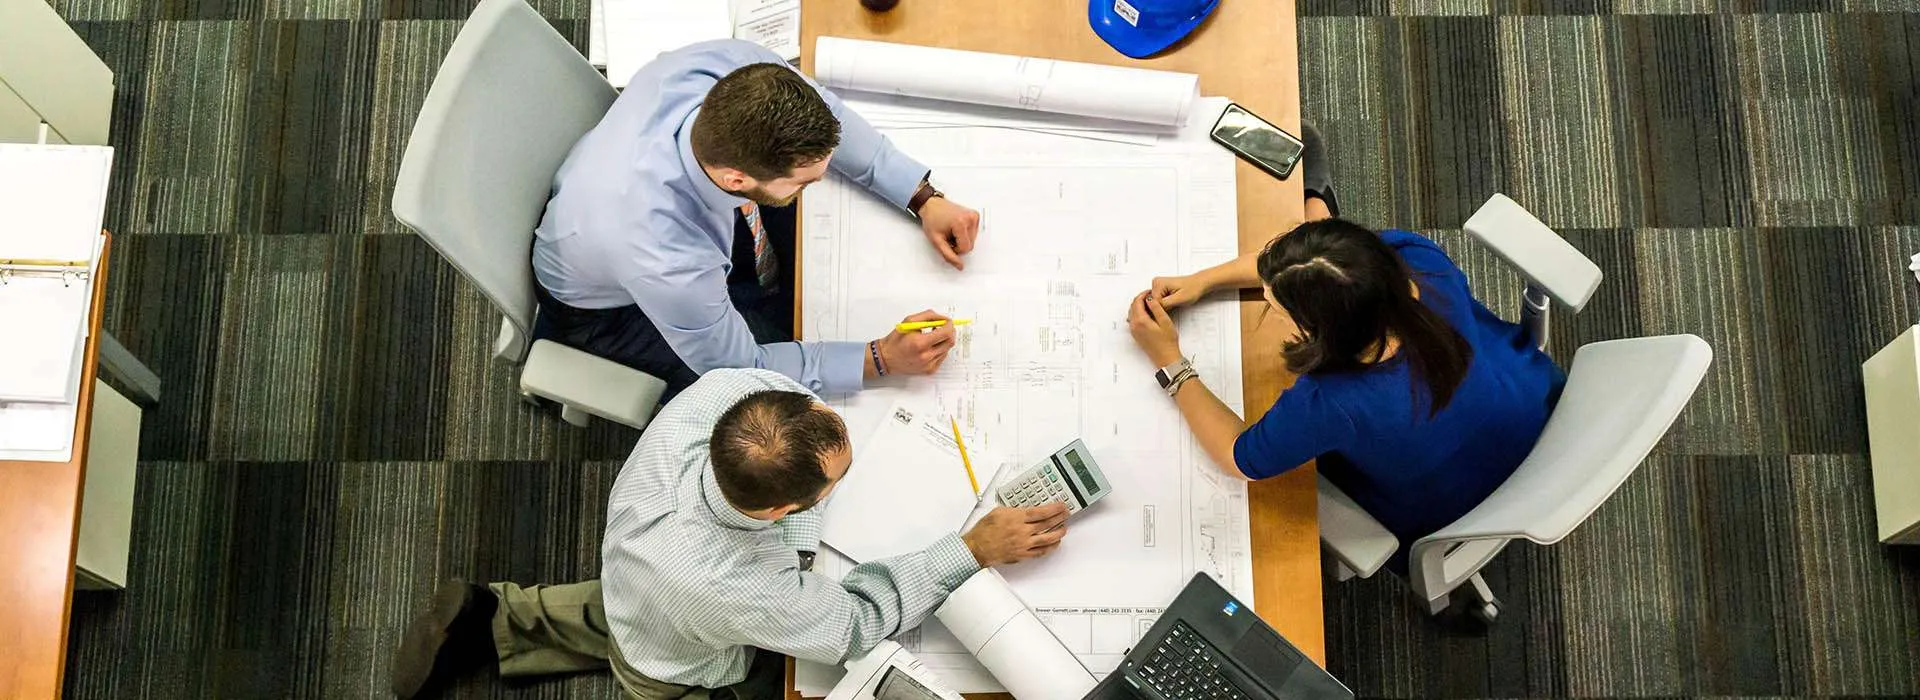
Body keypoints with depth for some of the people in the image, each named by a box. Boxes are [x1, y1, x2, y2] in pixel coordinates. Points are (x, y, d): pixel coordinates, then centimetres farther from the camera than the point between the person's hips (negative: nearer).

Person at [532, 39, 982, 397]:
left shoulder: (733, 67, -36)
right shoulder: (667, 264, -47)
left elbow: (823, 118, -12)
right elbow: (739, 367, -26)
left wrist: (924, 199, -18)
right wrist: (881, 358, -27)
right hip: (608, 305, -5)